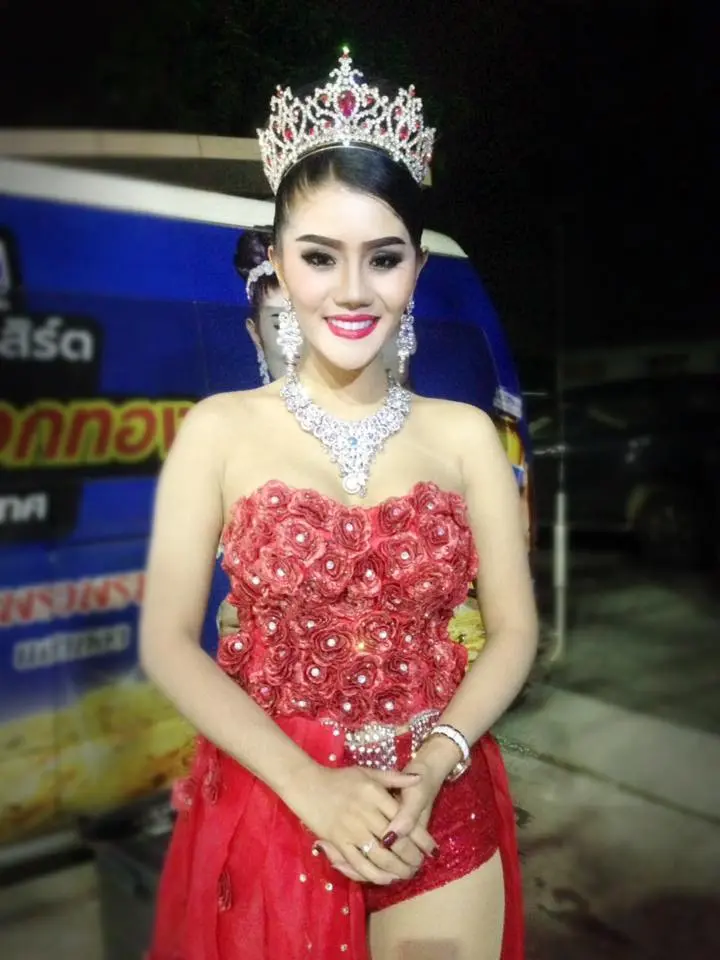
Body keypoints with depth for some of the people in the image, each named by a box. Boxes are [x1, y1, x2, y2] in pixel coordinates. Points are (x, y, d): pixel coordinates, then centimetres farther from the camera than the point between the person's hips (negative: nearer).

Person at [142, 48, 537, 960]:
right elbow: (168, 641, -8)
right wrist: (310, 786, -16)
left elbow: (514, 629, -1)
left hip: (440, 816, 1)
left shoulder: (465, 433, -2)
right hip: (267, 806, -1)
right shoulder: (220, 429, -7)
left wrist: (430, 768, -15)